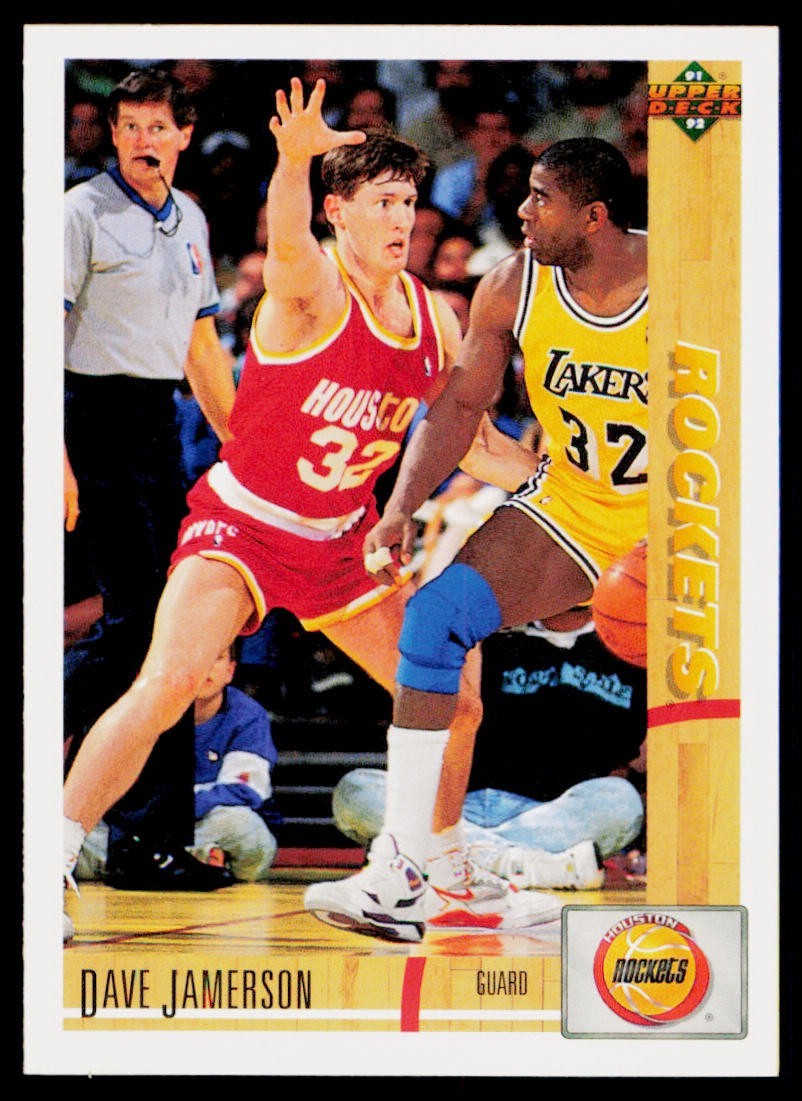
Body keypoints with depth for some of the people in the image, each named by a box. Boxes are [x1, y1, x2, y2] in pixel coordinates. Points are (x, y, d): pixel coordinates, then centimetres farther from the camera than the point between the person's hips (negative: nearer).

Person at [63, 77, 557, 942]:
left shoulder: (434, 321, 0)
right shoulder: (314, 290, -19)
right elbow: (287, 242, -46)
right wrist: (294, 160, -66)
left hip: (342, 540, 7)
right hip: (241, 525, -7)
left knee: (454, 703, 10)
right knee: (168, 683, -28)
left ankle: (450, 883, 32)